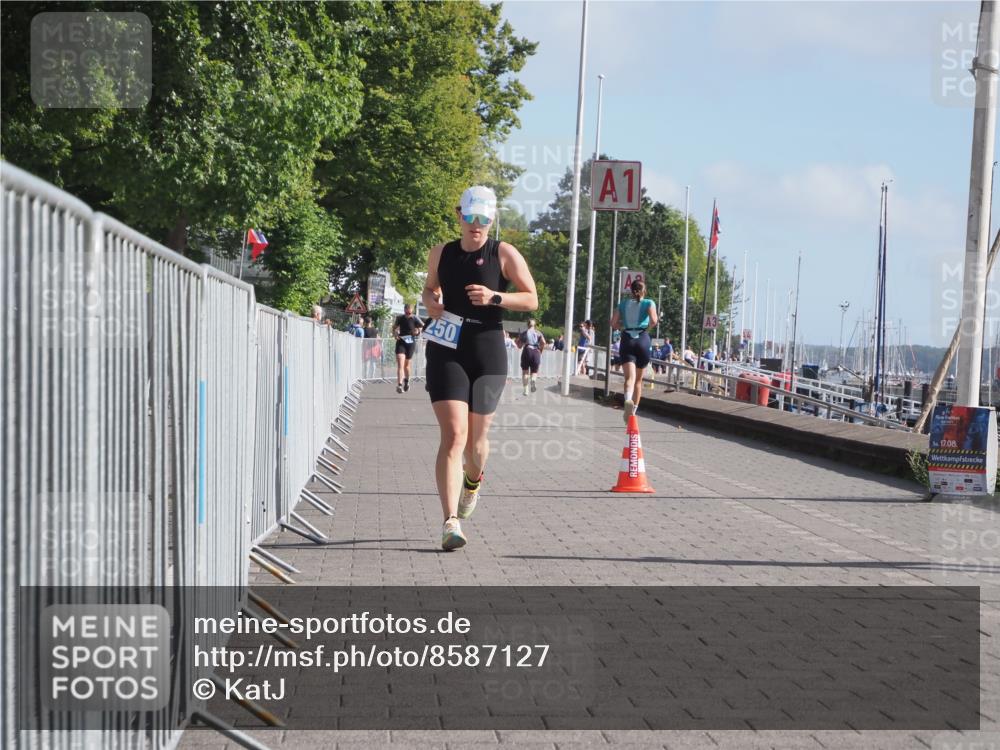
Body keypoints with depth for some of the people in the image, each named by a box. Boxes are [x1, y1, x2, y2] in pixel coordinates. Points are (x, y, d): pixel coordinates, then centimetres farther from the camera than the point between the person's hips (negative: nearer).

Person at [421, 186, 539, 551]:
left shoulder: (504, 254, 0)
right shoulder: (440, 254, 8)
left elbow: (531, 300, -1)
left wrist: (495, 297, -17)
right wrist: (430, 301, 1)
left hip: (488, 353, 0)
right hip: (446, 352, 0)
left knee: (475, 438, 11)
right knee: (453, 434, -15)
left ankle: (473, 481, 49)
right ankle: (451, 523, -20)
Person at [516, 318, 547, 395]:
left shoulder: (524, 332, 10)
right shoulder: (538, 333, 11)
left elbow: (519, 345, 5)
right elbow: (543, 342, -5)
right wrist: (541, 350, 8)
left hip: (527, 351, -1)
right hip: (536, 351, 1)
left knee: (525, 371, 9)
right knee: (534, 371, 10)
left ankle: (526, 389, -2)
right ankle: (533, 380, -26)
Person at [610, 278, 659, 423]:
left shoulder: (623, 304, 12)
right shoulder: (649, 303, 5)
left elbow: (613, 323, 5)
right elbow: (653, 320, -11)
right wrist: (648, 326, 9)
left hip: (627, 340, 0)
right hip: (643, 340, 0)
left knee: (629, 377, -14)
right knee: (638, 379, 15)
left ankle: (628, 399, -44)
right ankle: (633, 411, 20)